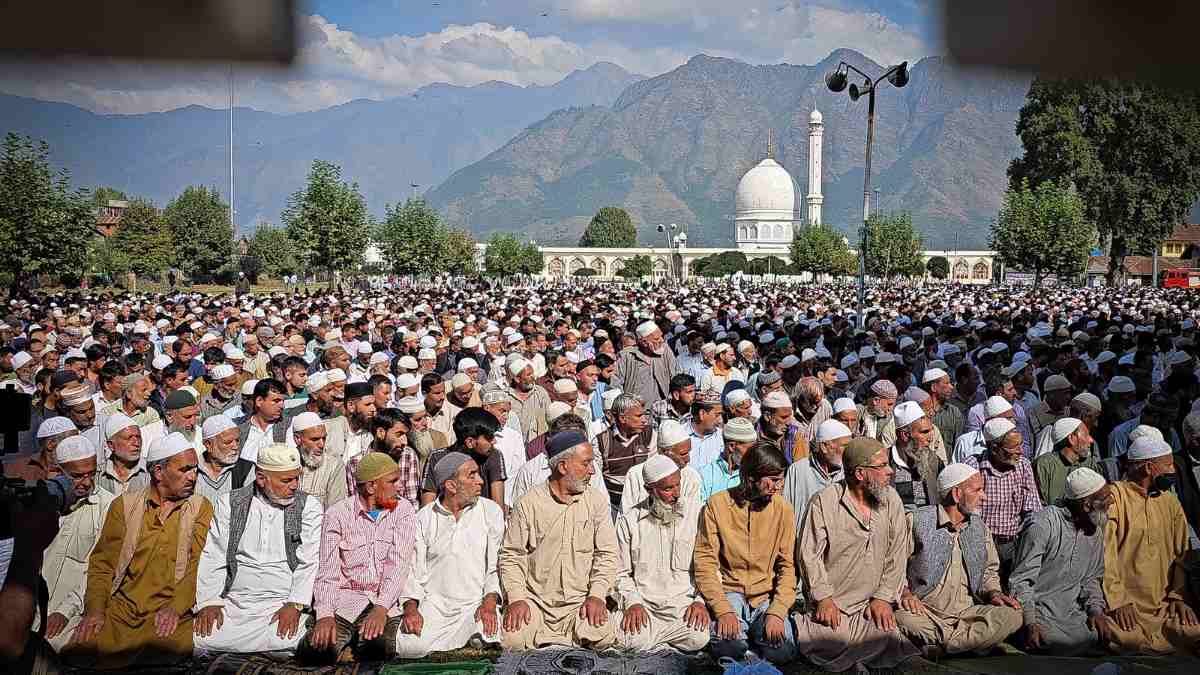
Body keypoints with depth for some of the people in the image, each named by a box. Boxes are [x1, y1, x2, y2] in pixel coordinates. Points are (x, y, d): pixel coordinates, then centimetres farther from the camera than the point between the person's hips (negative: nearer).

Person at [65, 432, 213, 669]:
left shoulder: (201, 508, 8)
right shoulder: (124, 505, 13)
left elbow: (200, 565, -2)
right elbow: (103, 563, 10)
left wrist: (175, 608, -17)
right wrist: (95, 610, -5)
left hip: (172, 613, -1)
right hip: (121, 609, 2)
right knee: (80, 653, -22)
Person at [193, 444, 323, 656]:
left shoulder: (309, 507, 6)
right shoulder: (230, 503, 11)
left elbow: (309, 562, -2)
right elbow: (213, 557, 7)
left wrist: (295, 605, -15)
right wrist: (209, 603, -6)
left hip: (281, 605, -1)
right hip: (232, 604, 1)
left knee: (286, 639, -31)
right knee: (201, 638, -25)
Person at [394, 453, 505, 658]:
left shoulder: (491, 512, 6)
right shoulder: (424, 518, 7)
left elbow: (497, 563, 2)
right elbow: (414, 567, 6)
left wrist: (490, 601, -13)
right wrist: (410, 607, -10)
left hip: (477, 603, -1)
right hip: (434, 604, 1)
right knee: (410, 648, -25)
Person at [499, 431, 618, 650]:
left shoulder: (597, 501, 5)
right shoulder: (528, 503, 0)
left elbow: (607, 554, 4)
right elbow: (511, 556, 2)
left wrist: (596, 595, -10)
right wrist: (516, 598, -11)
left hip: (580, 601, 2)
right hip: (535, 600, -1)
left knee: (603, 637, -25)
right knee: (512, 640, -27)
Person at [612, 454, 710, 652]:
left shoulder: (697, 514, 5)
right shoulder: (629, 521, 6)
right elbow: (621, 573, 9)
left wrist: (701, 600, -7)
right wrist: (633, 603, -8)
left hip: (682, 601, 1)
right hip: (642, 602, 0)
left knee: (698, 637, -30)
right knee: (630, 639, -31)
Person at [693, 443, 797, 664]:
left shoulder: (783, 509, -1)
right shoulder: (717, 504, -6)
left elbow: (787, 566, -2)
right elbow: (705, 561, -9)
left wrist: (777, 612, -17)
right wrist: (722, 610, -20)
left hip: (767, 595, 2)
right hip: (729, 590, -2)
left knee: (781, 651, -23)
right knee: (728, 646, -29)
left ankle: (750, 631, 8)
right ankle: (737, 630, 6)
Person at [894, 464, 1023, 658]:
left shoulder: (979, 527, 17)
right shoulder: (917, 521, -1)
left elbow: (989, 570, 27)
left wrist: (993, 592, 6)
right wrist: (904, 593, -16)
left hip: (967, 612, 5)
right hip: (924, 611, -5)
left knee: (1012, 616, -23)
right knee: (902, 620, -37)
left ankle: (937, 646, -25)